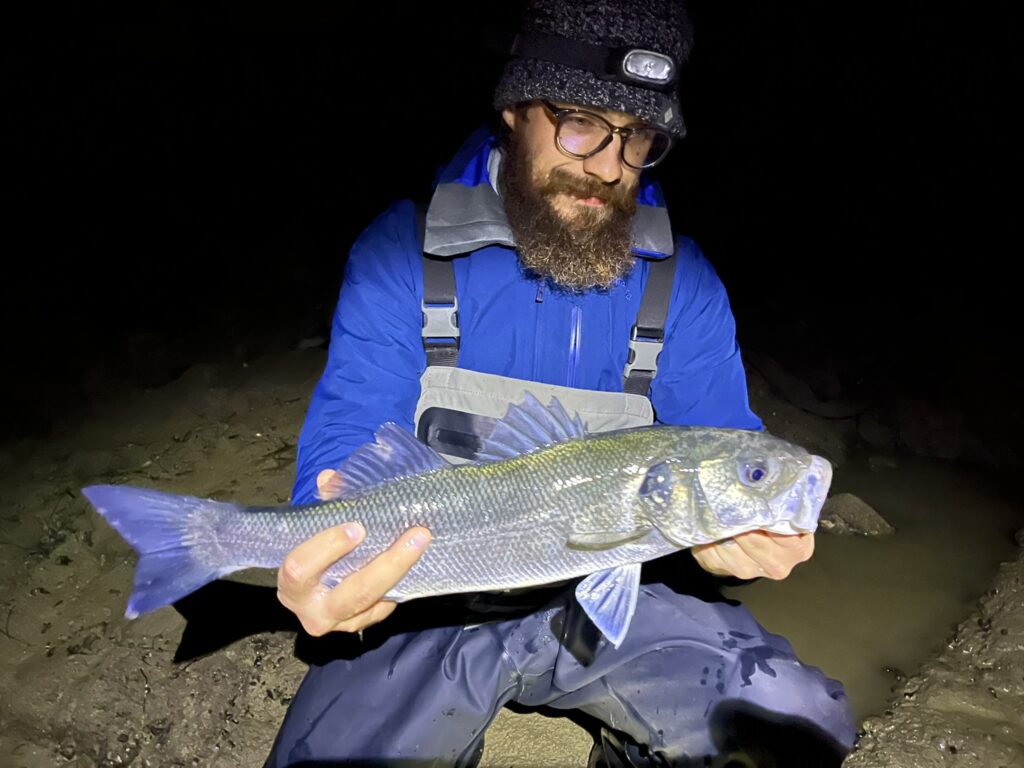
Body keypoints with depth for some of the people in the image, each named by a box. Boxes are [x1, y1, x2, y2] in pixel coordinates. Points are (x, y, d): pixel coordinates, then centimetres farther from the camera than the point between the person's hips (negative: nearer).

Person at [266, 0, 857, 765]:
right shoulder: (402, 252, -9)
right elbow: (345, 460, -13)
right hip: (427, 609, -1)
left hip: (605, 600, 2)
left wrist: (743, 529, -28)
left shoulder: (683, 284, -3)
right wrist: (322, 576, -35)